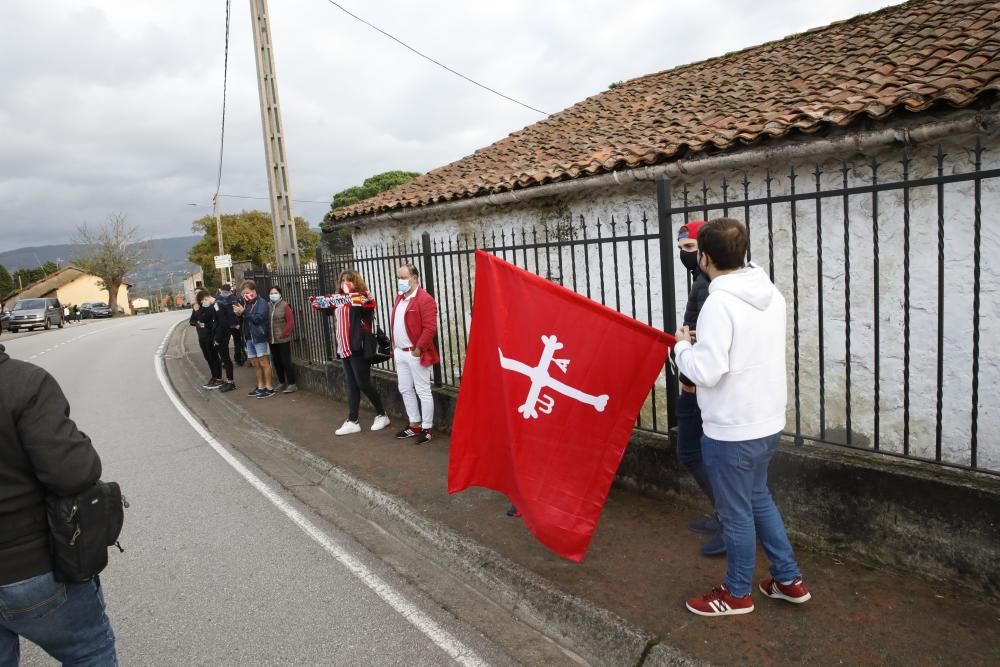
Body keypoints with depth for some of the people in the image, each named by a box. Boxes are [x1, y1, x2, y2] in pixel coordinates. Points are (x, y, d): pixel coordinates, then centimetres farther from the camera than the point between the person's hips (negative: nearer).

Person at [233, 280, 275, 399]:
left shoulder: (262, 303, -8)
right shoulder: (245, 304, 13)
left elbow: (258, 318, -22)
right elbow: (243, 320, 20)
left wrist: (243, 312, -20)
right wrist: (238, 314, 0)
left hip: (259, 337, -7)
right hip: (249, 337, 7)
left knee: (263, 363, -4)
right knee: (255, 364, 11)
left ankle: (269, 388, 1)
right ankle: (260, 387, 20)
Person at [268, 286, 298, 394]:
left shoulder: (285, 306, -6)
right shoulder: (267, 306, 8)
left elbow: (290, 322, -9)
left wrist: (283, 334, -12)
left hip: (283, 339, -5)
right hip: (272, 340, 5)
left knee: (286, 361, -4)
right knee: (276, 362, 11)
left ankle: (292, 384, 2)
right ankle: (281, 383, 24)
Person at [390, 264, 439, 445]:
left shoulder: (425, 300, -14)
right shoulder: (400, 297, 14)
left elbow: (430, 328, -20)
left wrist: (418, 349, -20)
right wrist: (394, 347, 15)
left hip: (416, 353, -9)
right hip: (400, 352, 9)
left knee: (422, 391, -1)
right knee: (405, 389, 15)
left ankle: (427, 429, 8)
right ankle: (414, 425, 27)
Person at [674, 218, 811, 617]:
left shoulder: (720, 303, -22)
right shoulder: (771, 294, 4)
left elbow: (706, 372, -24)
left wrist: (682, 346, -7)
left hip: (732, 430, -8)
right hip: (767, 421, 8)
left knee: (736, 513, 9)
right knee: (758, 498, 26)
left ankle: (737, 594, 28)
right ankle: (789, 580, 36)